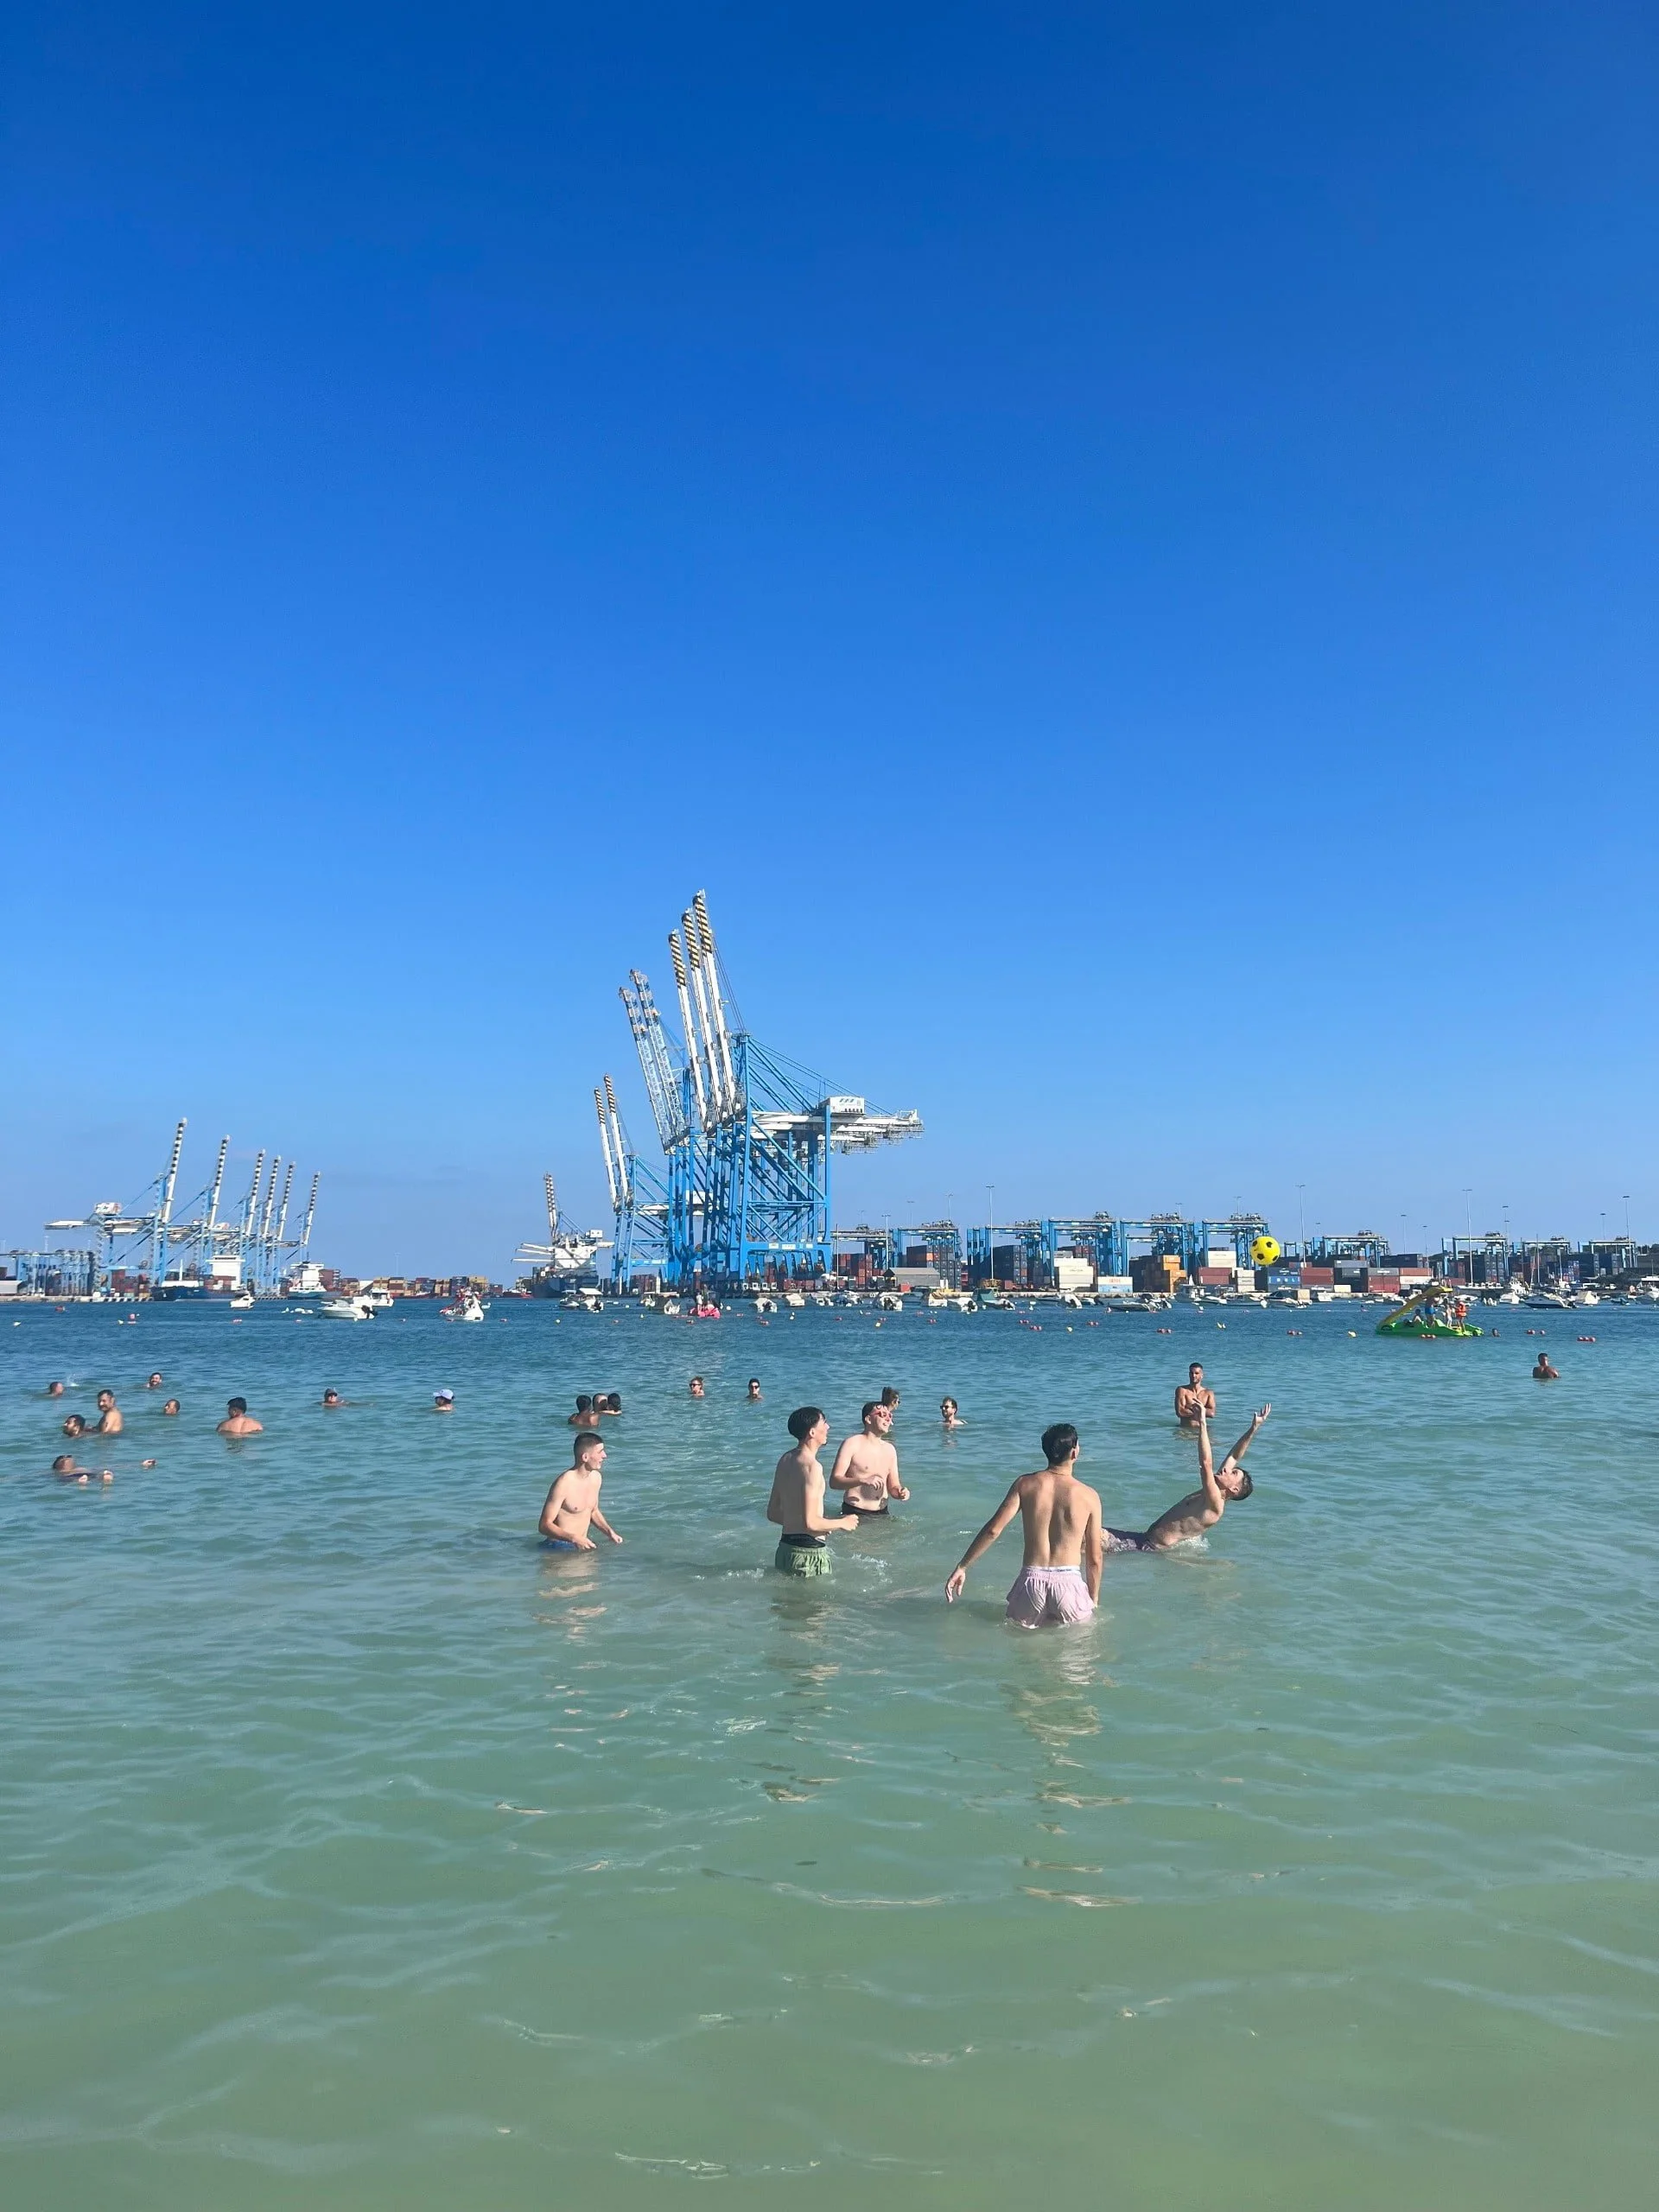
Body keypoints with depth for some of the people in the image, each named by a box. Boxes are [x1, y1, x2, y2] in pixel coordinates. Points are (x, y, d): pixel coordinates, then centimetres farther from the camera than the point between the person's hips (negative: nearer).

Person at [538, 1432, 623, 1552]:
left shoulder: (596, 1477, 7)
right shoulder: (563, 1484, -20)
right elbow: (545, 1525, -18)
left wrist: (609, 1532, 6)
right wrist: (573, 1538, -30)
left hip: (583, 1543, 8)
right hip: (560, 1547, -8)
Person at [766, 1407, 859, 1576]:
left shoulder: (785, 1460, 9)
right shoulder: (811, 1466, -18)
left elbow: (772, 1513, 15)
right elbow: (810, 1523, -22)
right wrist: (842, 1523, -7)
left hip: (784, 1548, 9)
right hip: (808, 1552, -9)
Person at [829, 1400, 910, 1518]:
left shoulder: (889, 1449, 12)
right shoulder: (852, 1444, -7)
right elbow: (834, 1481, -14)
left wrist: (900, 1492, -6)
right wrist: (863, 1481, -27)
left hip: (882, 1514, 6)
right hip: (855, 1514, -6)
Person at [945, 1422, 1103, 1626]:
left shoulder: (1025, 1485, 1)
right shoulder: (1089, 1496, -1)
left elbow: (993, 1530, -5)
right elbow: (1095, 1558, 4)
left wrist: (962, 1567, 3)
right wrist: (1094, 1601, 16)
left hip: (1031, 1580, 1)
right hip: (1068, 1583, -1)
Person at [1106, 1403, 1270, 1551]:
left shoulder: (1215, 1506, -15)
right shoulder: (1210, 1498, 12)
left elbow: (1206, 1463, -29)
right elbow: (1234, 1457, 17)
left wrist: (1202, 1423, -31)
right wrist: (1254, 1428, 11)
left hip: (1152, 1547, -10)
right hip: (1145, 1538, 10)